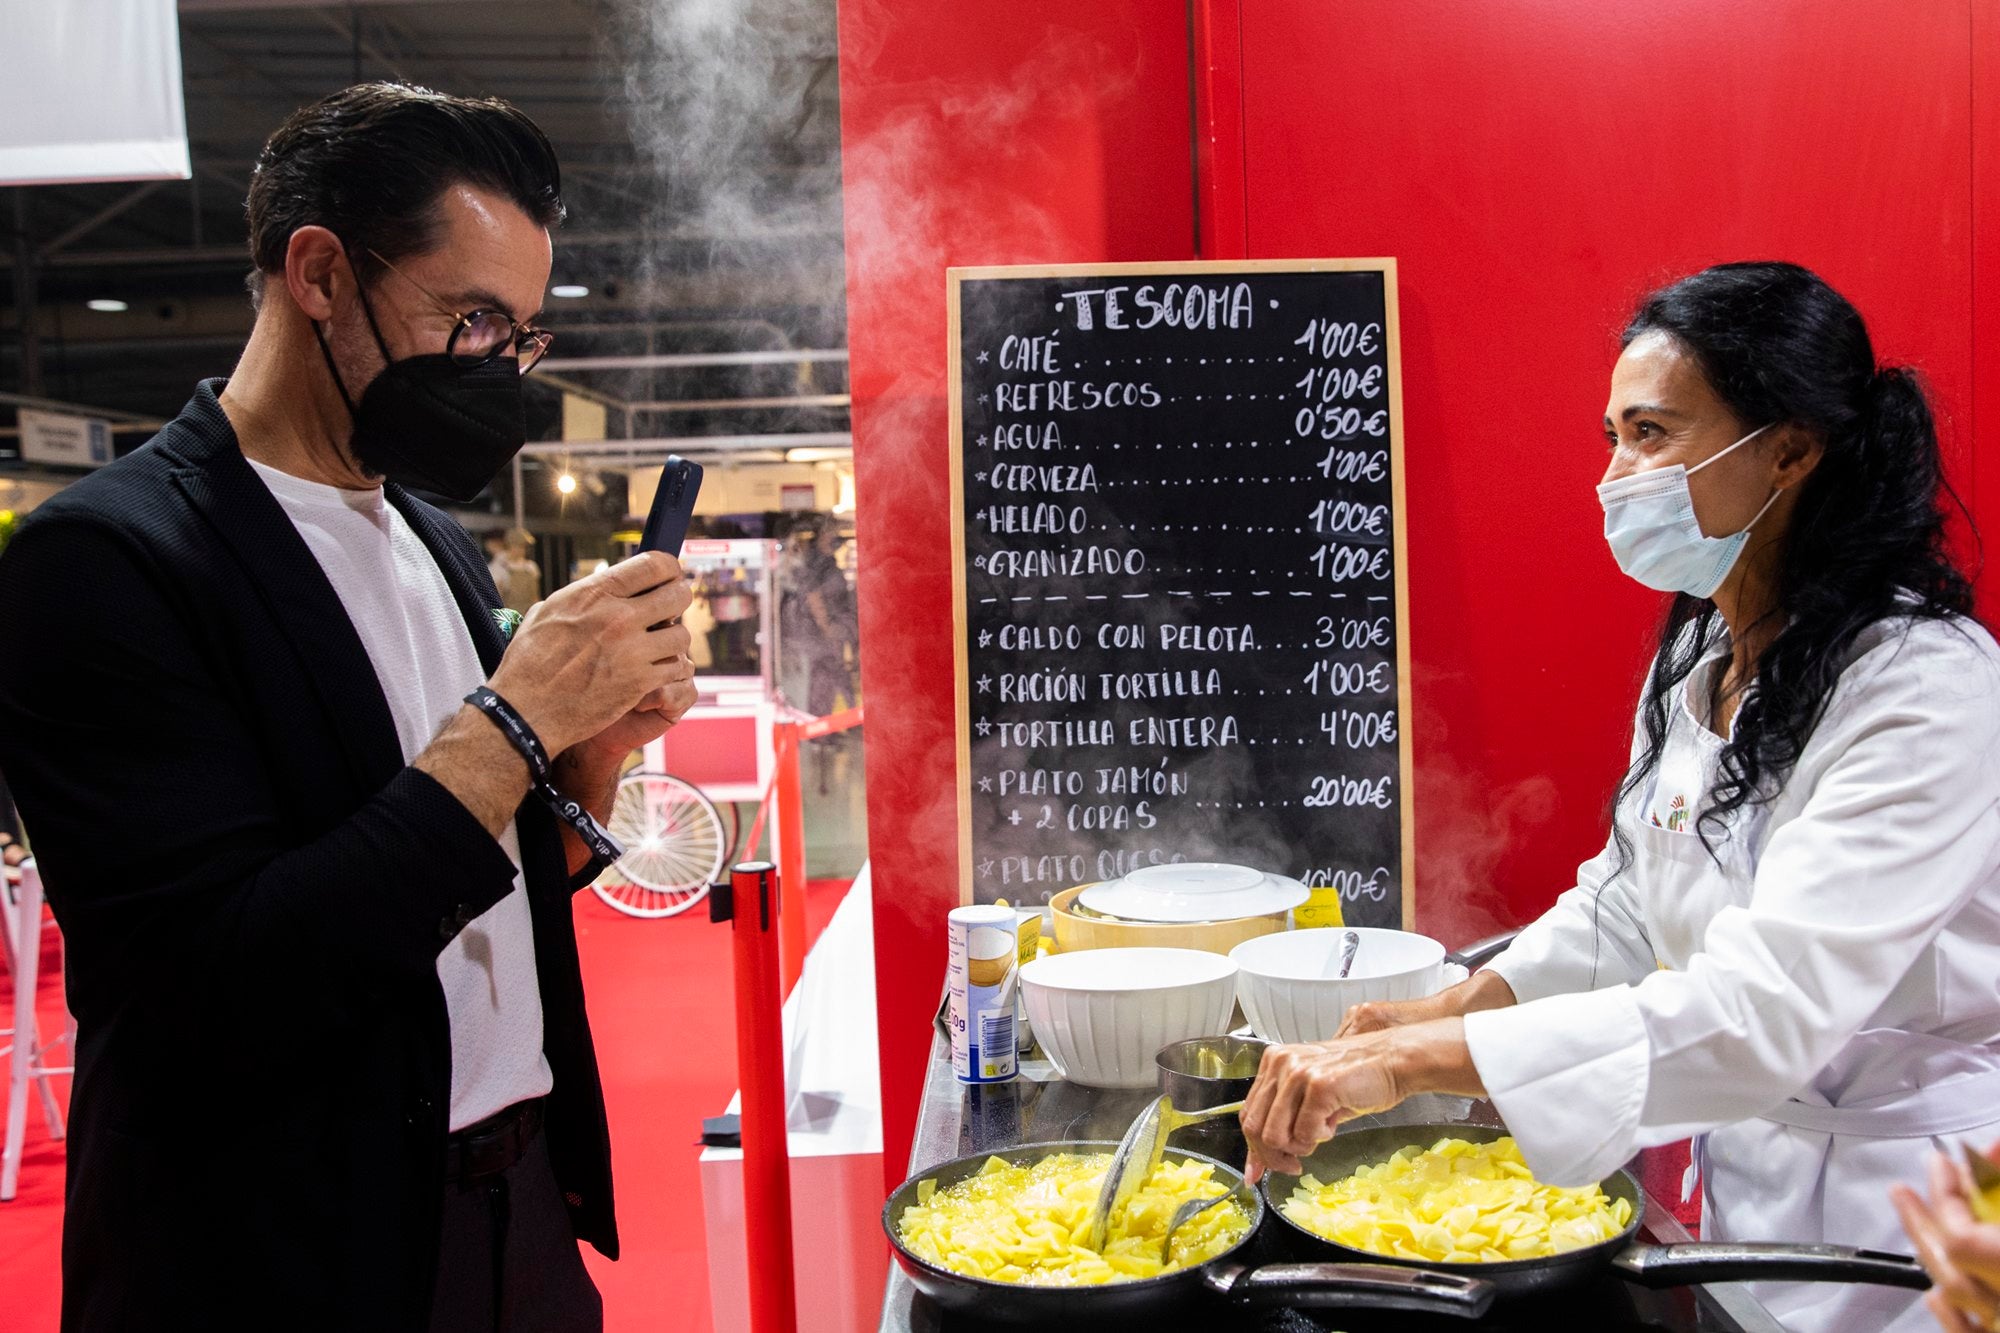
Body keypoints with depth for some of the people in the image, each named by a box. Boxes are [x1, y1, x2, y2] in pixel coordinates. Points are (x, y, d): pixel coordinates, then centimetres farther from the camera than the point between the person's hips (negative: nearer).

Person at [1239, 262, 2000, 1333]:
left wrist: (1411, 1059, -41)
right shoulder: (1696, 657, 1)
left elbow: (1761, 1008, -36)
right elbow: (1625, 897, 11)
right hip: (1740, 1159, 7)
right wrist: (1451, 1009, -5)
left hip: (1897, 1208, -7)